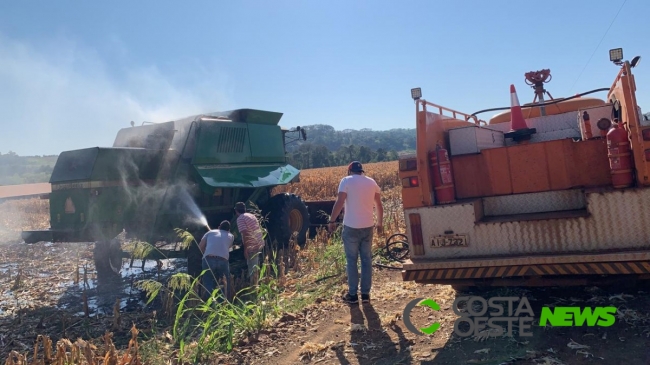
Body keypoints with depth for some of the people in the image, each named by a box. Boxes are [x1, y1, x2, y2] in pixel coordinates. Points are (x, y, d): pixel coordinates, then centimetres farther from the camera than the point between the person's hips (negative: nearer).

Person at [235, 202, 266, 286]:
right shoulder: (251, 215, 15)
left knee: (252, 268, -1)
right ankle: (256, 285, 33)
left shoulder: (240, 218, -10)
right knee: (255, 267, 22)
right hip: (260, 243, 9)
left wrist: (245, 249, -18)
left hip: (252, 246, -9)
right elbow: (260, 229, 18)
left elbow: (245, 233, -20)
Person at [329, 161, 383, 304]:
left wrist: (332, 221, -5)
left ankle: (353, 294, 11)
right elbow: (379, 206, 12)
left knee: (351, 261, 5)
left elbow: (339, 203, -13)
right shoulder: (372, 182, 9)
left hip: (351, 227, -4)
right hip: (368, 226, 4)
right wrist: (380, 223, 22)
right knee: (367, 260, 11)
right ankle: (365, 294, 15)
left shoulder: (346, 181, -5)